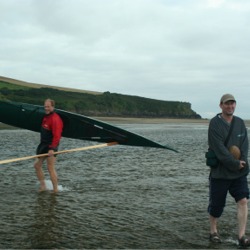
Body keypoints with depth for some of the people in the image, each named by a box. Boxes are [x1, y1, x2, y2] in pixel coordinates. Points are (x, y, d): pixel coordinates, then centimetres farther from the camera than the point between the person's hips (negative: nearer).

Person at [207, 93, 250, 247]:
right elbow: (219, 148, -16)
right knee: (216, 204, 6)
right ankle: (214, 231, 28)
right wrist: (235, 164, -18)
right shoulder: (215, 123, -8)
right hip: (220, 172, -4)